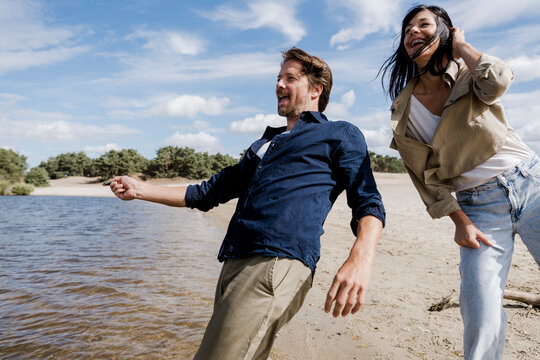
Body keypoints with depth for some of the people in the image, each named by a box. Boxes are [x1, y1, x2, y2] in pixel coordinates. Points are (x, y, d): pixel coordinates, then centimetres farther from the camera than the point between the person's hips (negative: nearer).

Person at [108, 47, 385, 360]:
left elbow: (368, 202, -1)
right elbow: (209, 193, 30)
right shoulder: (264, 144, 30)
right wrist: (141, 189, 25)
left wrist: (360, 259, -22)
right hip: (234, 265, 8)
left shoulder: (341, 134, 11)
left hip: (278, 265, -7)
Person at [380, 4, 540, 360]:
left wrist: (461, 45, -8)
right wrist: (460, 221, -7)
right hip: (478, 205, 0)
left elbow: (499, 81, -24)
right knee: (480, 312, -12)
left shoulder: (467, 74, 2)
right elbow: (425, 176, 1)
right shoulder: (403, 111, 1)